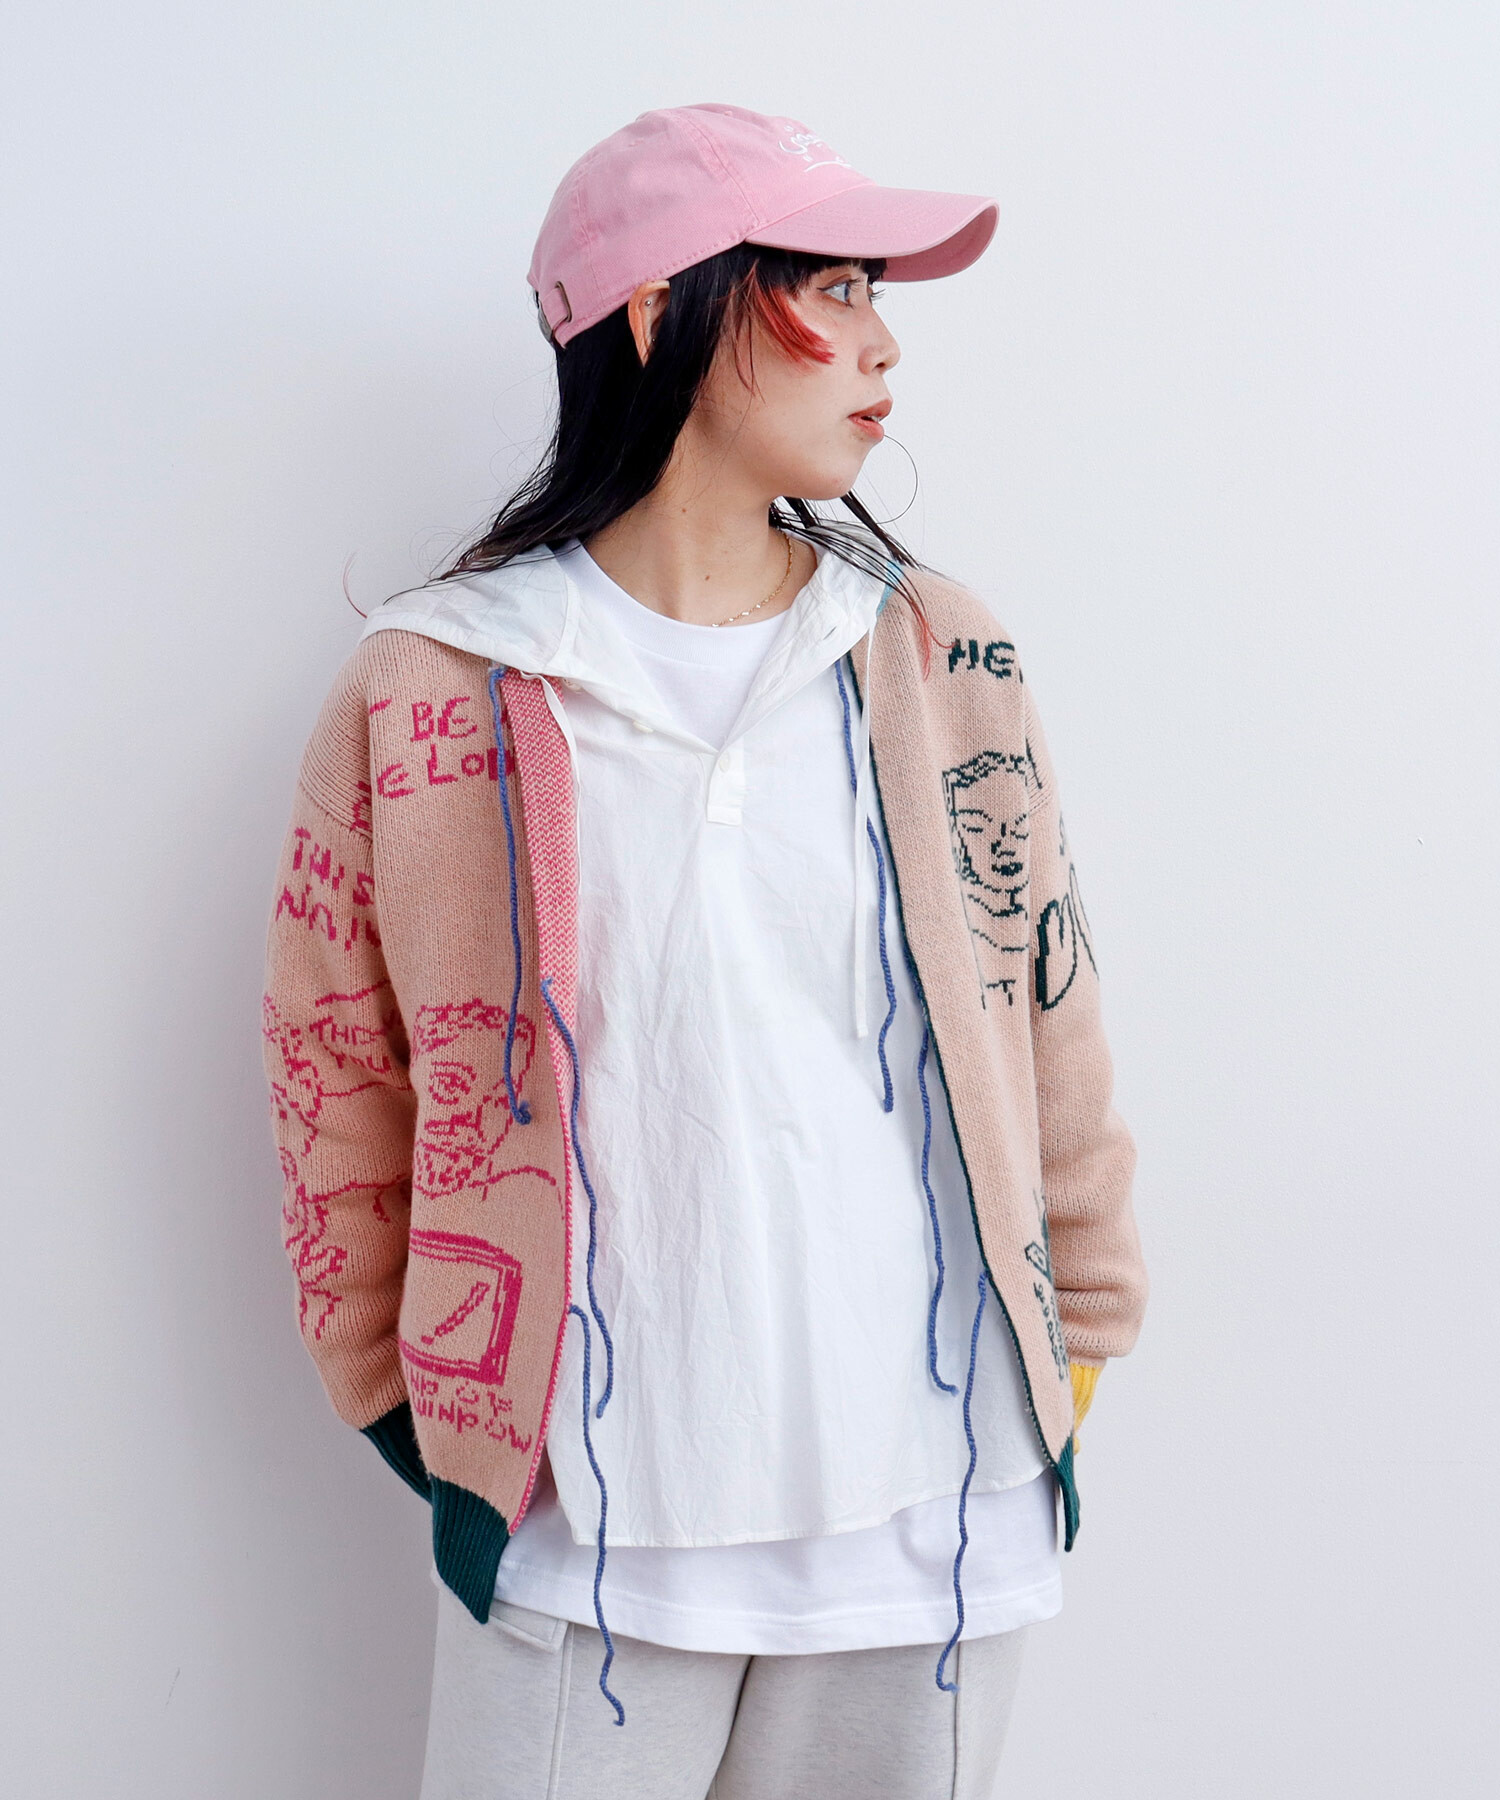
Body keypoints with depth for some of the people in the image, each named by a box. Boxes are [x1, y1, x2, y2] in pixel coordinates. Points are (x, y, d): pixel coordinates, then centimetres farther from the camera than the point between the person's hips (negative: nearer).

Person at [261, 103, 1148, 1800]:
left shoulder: (936, 656, 2)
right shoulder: (430, 686, -5)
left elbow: (1042, 1007, 8)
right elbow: (334, 1058, 4)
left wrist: (1074, 1362, 12)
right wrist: (404, 1402, 8)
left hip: (932, 1499, 2)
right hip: (580, 1517, -2)